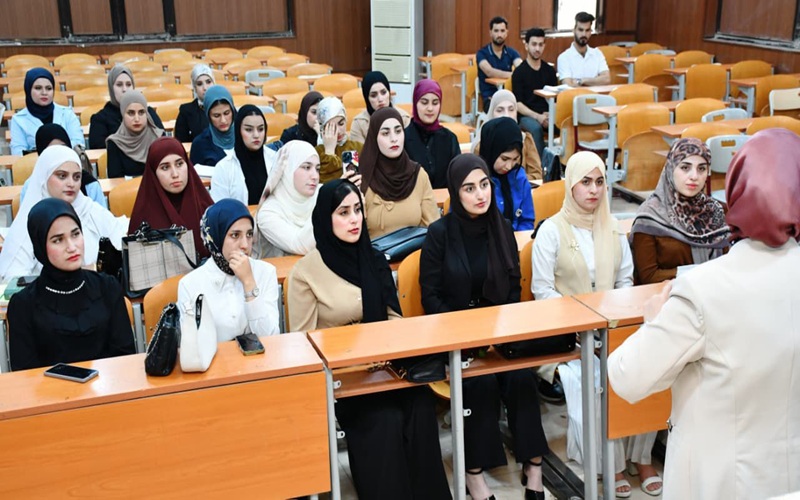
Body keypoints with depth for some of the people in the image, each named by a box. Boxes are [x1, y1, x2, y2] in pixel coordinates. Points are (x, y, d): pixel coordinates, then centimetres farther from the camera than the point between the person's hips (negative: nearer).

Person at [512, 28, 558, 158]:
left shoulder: (549, 70, 15)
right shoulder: (519, 72, 3)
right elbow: (517, 103, -4)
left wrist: (551, 114, -11)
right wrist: (537, 116, -18)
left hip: (547, 114, 3)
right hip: (526, 116, -3)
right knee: (536, 128, -37)